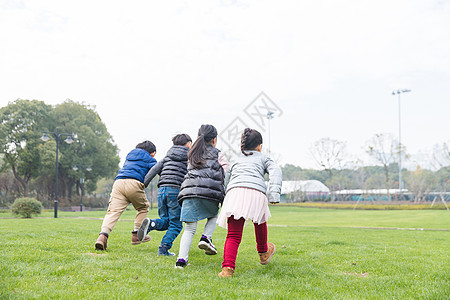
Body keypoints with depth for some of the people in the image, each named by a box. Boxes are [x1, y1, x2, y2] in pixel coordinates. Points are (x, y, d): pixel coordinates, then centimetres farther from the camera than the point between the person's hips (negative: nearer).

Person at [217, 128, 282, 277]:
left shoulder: (236, 161, 37)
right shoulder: (263, 158, 27)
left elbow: (226, 181, 30)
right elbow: (275, 171, 7)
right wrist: (274, 194, -4)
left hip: (234, 191, 2)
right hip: (256, 192, -1)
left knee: (233, 236, 0)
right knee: (260, 221, 29)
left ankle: (228, 267, -20)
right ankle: (263, 253, 48)